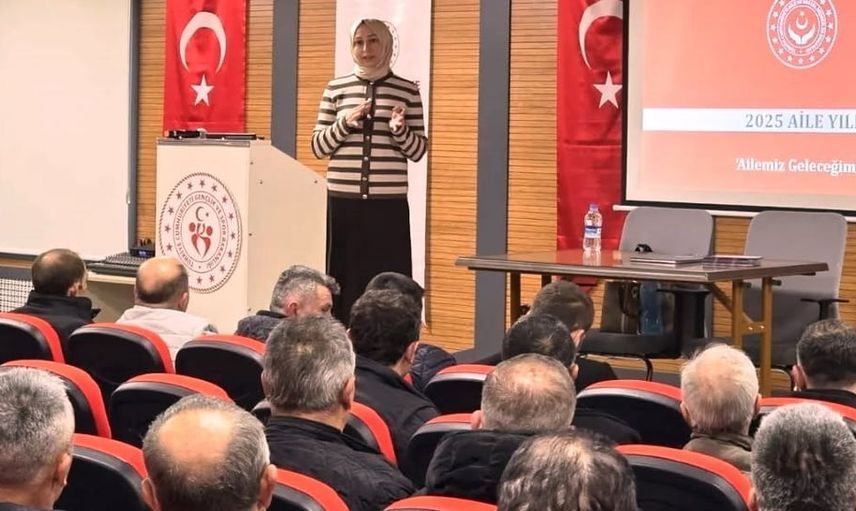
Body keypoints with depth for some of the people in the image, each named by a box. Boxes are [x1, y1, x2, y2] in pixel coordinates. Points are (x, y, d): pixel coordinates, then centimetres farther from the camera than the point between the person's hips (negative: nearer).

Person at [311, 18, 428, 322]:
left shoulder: (407, 91, 5)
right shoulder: (336, 89, 7)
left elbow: (419, 151, 6)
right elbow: (318, 147, 7)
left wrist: (400, 130, -14)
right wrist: (345, 122, -10)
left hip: (389, 203, -1)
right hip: (343, 201, 1)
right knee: (344, 279, 3)